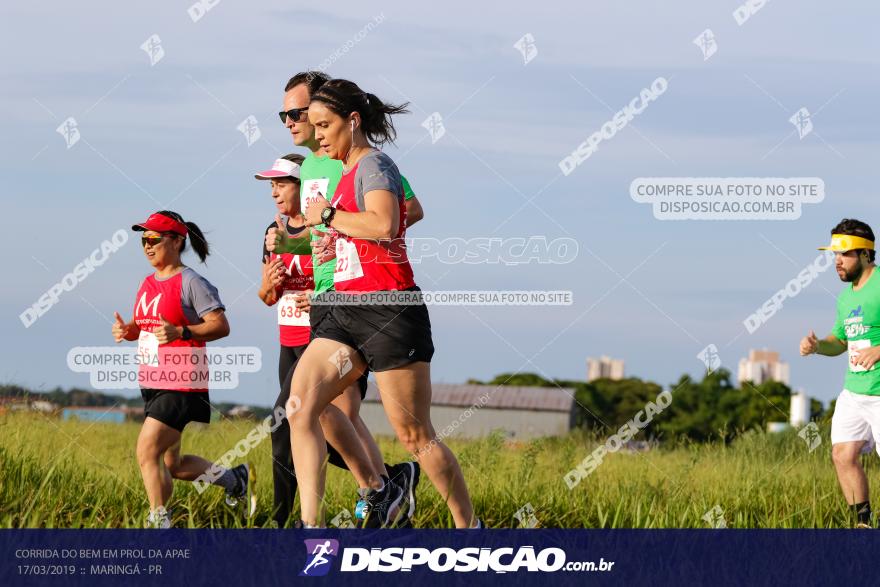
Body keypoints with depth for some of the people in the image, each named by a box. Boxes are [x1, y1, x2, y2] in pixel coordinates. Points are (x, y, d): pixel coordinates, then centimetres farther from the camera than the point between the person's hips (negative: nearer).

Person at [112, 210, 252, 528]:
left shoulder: (190, 283, -11)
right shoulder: (148, 283, 15)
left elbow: (220, 325, -17)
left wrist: (180, 332, -31)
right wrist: (126, 330, 1)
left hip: (181, 385, -9)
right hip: (152, 383, 9)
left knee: (147, 452, -17)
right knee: (171, 463, 15)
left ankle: (159, 523, -10)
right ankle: (234, 478, 35)